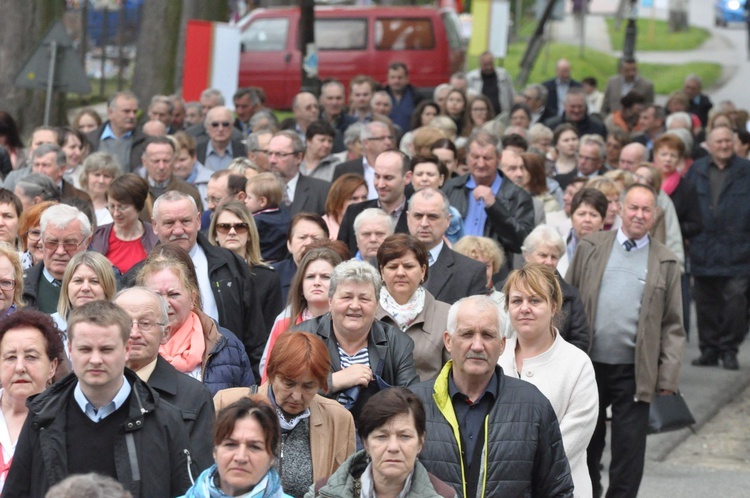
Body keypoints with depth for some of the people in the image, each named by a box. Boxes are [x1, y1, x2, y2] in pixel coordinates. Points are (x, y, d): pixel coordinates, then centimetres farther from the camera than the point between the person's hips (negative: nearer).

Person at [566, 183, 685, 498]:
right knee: (586, 443, 14)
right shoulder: (591, 248, 6)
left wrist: (668, 375, -5)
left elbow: (673, 325, 3)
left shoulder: (665, 263, 4)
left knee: (629, 448, 1)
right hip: (588, 363, 1)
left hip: (634, 371, -1)